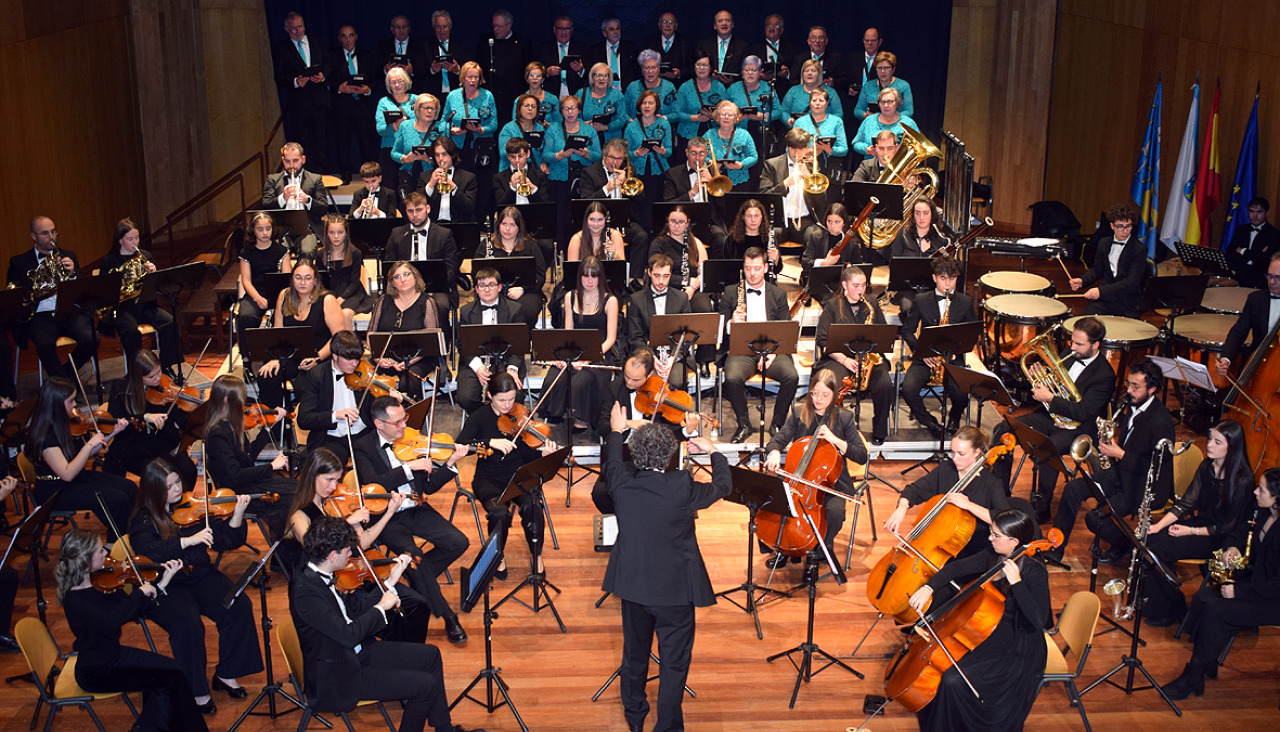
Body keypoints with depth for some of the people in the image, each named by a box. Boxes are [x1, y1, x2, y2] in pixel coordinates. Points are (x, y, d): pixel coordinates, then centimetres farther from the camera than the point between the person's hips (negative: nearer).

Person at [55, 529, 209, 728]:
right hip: (96, 672, -8)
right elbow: (109, 622, -39)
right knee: (174, 676, -13)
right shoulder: (74, 599, -24)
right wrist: (140, 592, -30)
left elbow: (135, 612, 6)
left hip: (112, 655, 8)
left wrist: (163, 581, -2)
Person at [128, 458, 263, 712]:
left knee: (239, 607, -20)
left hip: (200, 575, 4)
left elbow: (225, 541, 3)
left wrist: (237, 516, -15)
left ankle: (225, 674, -1)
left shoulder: (192, 506, 6)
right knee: (188, 622, -31)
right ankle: (196, 690, -10)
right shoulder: (143, 520, -4)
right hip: (165, 585, -4)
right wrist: (188, 540, -30)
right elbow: (148, 552, -24)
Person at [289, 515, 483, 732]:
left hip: (357, 653, 10)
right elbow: (349, 635, -32)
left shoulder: (319, 577, 0)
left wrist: (390, 581, 5)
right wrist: (381, 607, -19)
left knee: (430, 655, 14)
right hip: (338, 677, -10)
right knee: (427, 685, -12)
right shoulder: (305, 592, -29)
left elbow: (354, 609, 8)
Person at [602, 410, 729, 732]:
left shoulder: (622, 482, -15)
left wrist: (616, 432, 28)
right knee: (674, 662, 10)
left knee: (634, 652, 24)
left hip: (632, 584, 5)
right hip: (674, 588, -4)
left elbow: (611, 464, 10)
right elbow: (722, 487, -5)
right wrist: (713, 452, 12)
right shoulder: (682, 488, -24)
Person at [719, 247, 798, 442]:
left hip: (772, 350, 1)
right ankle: (744, 424, -10)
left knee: (792, 377, -28)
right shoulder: (730, 293, 12)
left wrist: (774, 351, -9)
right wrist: (731, 323, -15)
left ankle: (778, 423, -7)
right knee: (732, 378, -33)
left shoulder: (778, 294, 15)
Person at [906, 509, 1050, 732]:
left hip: (1017, 649, -8)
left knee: (954, 681, -22)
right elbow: (958, 567, 5)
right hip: (991, 632, 8)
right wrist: (928, 587, -10)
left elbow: (1038, 619, -31)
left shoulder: (1034, 572, -21)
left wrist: (1016, 582, -35)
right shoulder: (994, 556, 0)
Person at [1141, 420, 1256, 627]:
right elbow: (1186, 503, 3)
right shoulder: (1206, 467, 1)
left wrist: (1191, 531, -17)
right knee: (1147, 539, -15)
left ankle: (1173, 611, -6)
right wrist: (1158, 525, -10)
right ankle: (1149, 599, -5)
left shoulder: (1242, 481, -20)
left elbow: (1227, 528, -15)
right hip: (1200, 521, 7)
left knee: (1160, 549, -24)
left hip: (1219, 540, -7)